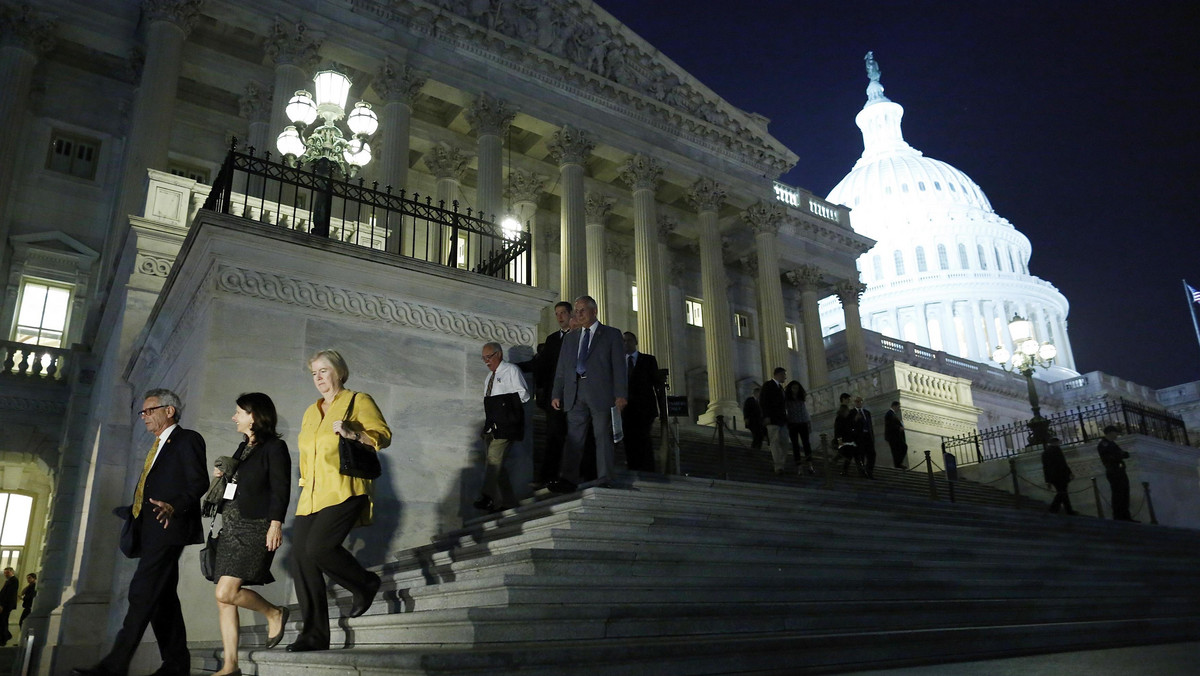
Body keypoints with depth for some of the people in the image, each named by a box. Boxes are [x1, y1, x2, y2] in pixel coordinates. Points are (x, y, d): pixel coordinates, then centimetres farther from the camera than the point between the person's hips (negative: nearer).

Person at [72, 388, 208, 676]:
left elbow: (199, 483, -13)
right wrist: (133, 512, 13)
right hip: (151, 531, 10)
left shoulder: (188, 439, -2)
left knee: (143, 593, -14)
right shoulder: (158, 447, 26)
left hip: (168, 527, -10)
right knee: (162, 596, 9)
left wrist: (173, 507, -26)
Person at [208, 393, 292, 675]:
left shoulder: (274, 447, -6)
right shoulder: (243, 447, 19)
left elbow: (281, 489, -13)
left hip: (254, 528, -9)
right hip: (231, 528, 9)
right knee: (223, 597, 4)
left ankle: (274, 613, 8)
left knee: (226, 593, -16)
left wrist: (276, 524, -22)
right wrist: (222, 476, 7)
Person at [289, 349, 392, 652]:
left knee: (319, 547, -23)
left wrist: (354, 434, -21)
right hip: (311, 496, 7)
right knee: (300, 557, -3)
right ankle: (314, 634, 4)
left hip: (343, 492, -7)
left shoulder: (358, 401, 4)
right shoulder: (310, 412, 24)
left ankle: (365, 584, 5)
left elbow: (383, 435, -5)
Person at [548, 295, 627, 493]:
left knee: (603, 437, -2)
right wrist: (556, 394, 8)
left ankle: (605, 482, 1)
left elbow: (619, 366, 0)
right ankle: (568, 480, -5)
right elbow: (561, 369, 18)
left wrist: (620, 395, -9)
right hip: (575, 395, 4)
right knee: (573, 438, -2)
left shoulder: (611, 334, 8)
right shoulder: (570, 338, 20)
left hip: (601, 394, -3)